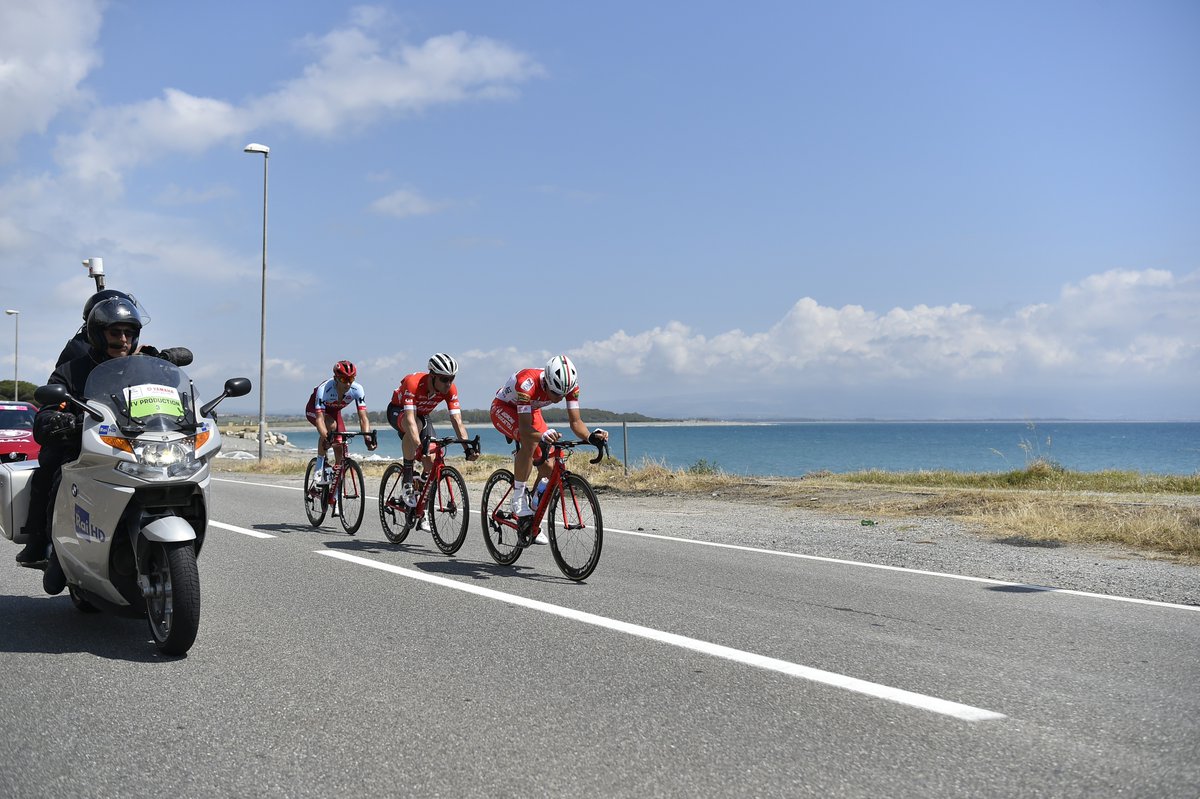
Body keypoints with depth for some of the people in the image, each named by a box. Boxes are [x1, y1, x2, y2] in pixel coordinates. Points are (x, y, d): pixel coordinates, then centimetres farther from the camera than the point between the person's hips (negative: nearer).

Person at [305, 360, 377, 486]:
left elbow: (363, 418, -32)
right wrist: (326, 438, -62)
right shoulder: (324, 389, -39)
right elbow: (319, 419, -45)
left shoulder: (357, 389, -30)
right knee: (331, 425, -37)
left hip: (334, 412, 4)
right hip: (314, 410, -4)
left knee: (340, 451, -8)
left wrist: (368, 438, -49)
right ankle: (319, 466, -21)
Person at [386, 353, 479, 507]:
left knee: (432, 461, -14)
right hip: (398, 411, -5)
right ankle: (406, 479, -25)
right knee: (416, 425, -40)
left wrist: (467, 448, -41)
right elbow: (410, 419, -46)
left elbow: (457, 421, -27)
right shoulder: (413, 383, -38)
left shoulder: (450, 389, -25)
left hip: (422, 415, 5)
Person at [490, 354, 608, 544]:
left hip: (531, 411, 5)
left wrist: (590, 437, -45)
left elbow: (575, 422, -25)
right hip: (503, 408, -5)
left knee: (548, 467, -8)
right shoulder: (527, 384, -42)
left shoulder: (570, 385, -27)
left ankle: (533, 514, 11)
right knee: (530, 441, -36)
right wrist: (543, 436, -64)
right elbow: (525, 429, -44)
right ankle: (518, 498, -20)